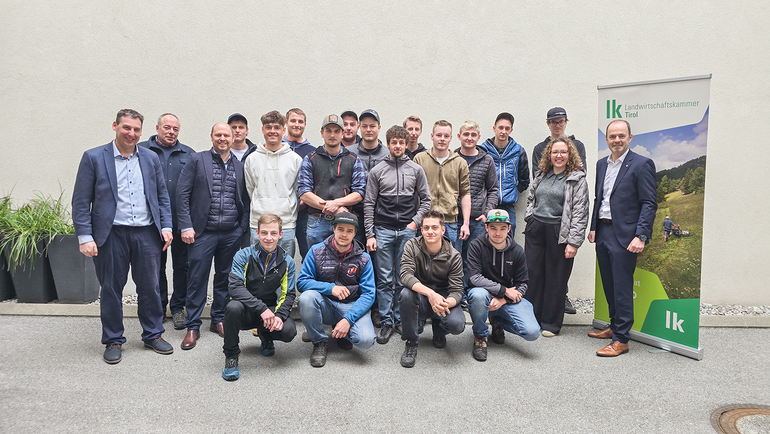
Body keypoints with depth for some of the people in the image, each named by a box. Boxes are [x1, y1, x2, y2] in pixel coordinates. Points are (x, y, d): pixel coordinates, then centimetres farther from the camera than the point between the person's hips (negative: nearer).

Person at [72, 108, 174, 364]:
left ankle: (153, 335, 25)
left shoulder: (151, 158, 9)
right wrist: (85, 237, -9)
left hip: (147, 233, 2)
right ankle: (113, 341, 23)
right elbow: (81, 202, -2)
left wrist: (166, 226, 3)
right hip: (111, 235, -2)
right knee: (111, 289, 8)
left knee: (150, 287, 9)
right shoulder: (93, 158, 0)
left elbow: (162, 196, 13)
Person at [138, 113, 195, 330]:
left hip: (181, 221, 1)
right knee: (156, 267, 10)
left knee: (182, 265, 7)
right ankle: (159, 307, 24)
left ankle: (178, 308, 21)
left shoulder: (188, 154, 9)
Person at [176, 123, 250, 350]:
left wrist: (243, 226, 2)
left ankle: (219, 320, 27)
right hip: (203, 231, -3)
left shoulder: (240, 165, 11)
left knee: (225, 278, 11)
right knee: (197, 279, 1)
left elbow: (245, 200, 13)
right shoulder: (197, 160, 1)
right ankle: (193, 327, 12)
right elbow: (182, 194, -3)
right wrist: (186, 226, -10)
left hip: (232, 233, 3)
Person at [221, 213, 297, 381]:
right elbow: (234, 286, -22)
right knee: (233, 307, -36)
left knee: (289, 331, -26)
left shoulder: (287, 261, -1)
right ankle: (231, 355, -12)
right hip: (246, 311, -2)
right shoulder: (243, 256, -10)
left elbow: (289, 294, 1)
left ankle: (265, 337, 15)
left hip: (270, 309, 2)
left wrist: (280, 316, -20)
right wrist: (261, 308, -32)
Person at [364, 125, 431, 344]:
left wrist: (416, 221, -3)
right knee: (384, 279, 1)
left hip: (407, 230, 1)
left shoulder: (416, 170, 8)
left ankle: (401, 319, 17)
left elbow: (426, 199, 11)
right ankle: (386, 322, 10)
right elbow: (369, 204, 4)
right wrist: (369, 234, -2)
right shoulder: (377, 171, 5)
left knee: (404, 279, 5)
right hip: (383, 230, -1)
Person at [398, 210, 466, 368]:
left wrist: (446, 303, -37)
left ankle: (438, 328, 13)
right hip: (420, 300, 0)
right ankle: (410, 343, -13)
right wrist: (430, 293, -39)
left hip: (444, 299, 0)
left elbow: (457, 291, -12)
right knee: (406, 293, -34)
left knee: (457, 325, -29)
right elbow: (405, 275, -23)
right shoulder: (412, 246, -9)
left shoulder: (454, 256, -9)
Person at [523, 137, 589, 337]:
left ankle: (550, 323, 18)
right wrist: (530, 216, 8)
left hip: (558, 233, -5)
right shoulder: (541, 175, 13)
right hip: (535, 230, 5)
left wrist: (573, 242, -15)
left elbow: (580, 212, -10)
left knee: (556, 278, 5)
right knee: (533, 274, 7)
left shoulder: (577, 179, -5)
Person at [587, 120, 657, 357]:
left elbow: (649, 204, -11)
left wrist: (641, 236, -18)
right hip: (603, 232, 7)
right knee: (609, 285, 15)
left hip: (624, 235, -7)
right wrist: (593, 227, 14)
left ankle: (621, 339, 4)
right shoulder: (602, 164, 14)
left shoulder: (642, 164, -7)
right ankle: (614, 326, 30)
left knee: (622, 287, -3)